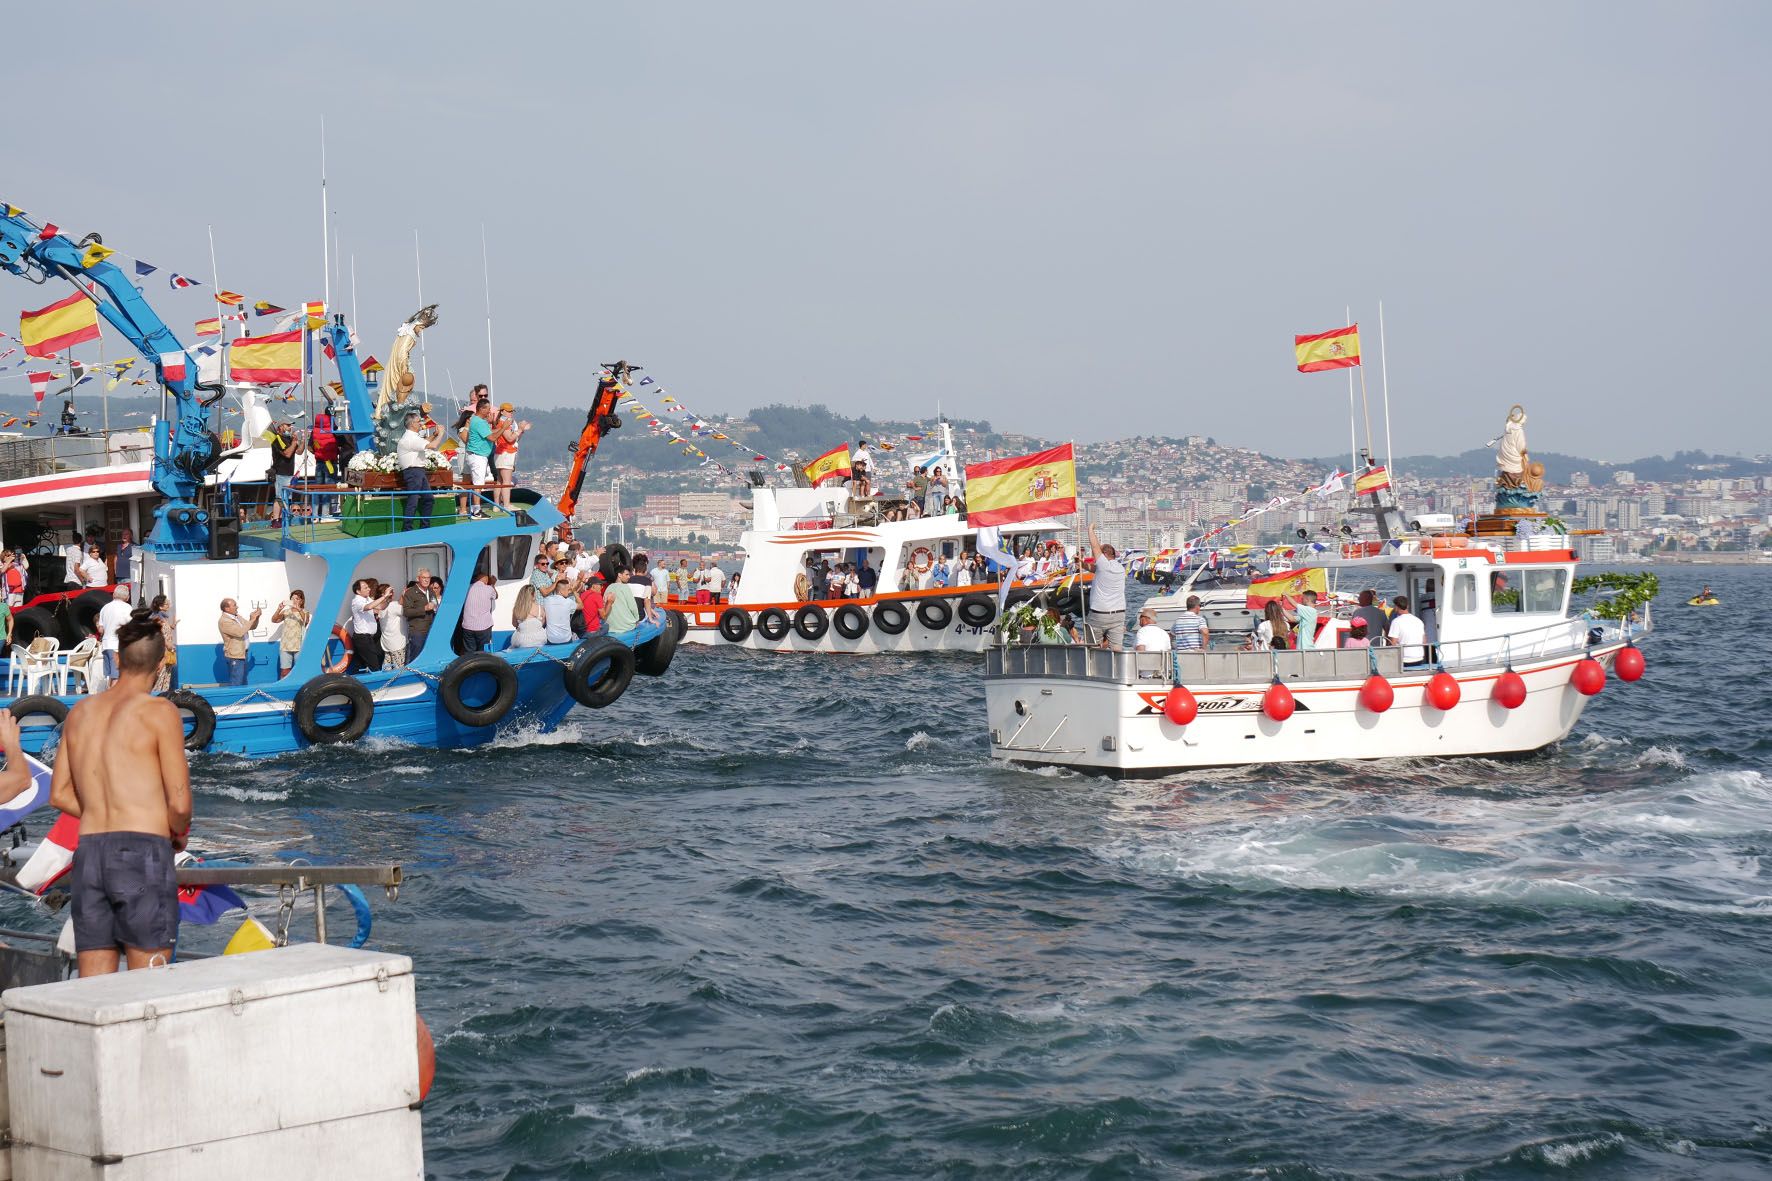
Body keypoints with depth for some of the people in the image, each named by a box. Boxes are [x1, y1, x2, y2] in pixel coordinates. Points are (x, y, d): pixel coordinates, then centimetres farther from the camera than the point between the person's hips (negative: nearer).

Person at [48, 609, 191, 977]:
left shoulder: (80, 712, 14)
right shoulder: (160, 712, -4)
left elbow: (59, 794, 18)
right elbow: (179, 803, -8)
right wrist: (178, 834, 12)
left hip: (88, 853, 6)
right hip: (143, 852, -6)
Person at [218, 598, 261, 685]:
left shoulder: (237, 617, 11)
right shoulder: (224, 621, -18)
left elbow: (252, 626, 16)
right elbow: (239, 632, -28)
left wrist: (256, 617, -3)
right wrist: (252, 620, -24)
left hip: (242, 654, 9)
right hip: (235, 656, -9)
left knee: (243, 683, 16)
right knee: (236, 684, -8)